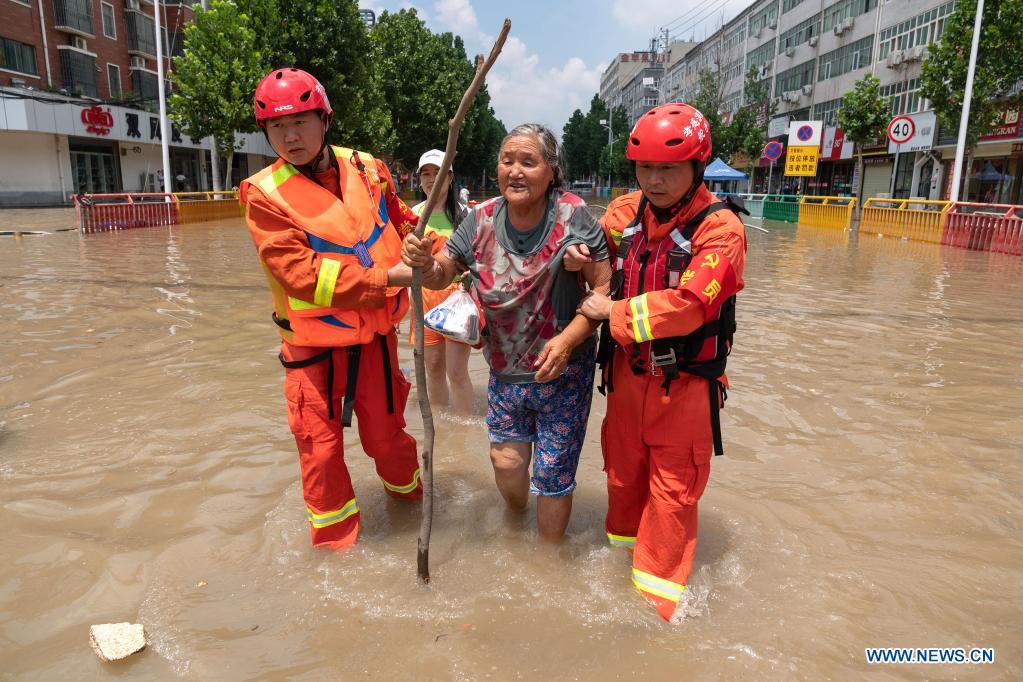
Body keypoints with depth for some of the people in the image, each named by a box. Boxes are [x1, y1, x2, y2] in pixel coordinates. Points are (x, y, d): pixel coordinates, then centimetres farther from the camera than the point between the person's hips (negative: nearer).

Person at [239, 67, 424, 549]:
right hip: (313, 343, -2)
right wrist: (385, 277, -23)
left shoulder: (366, 169, 1)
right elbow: (302, 274, -21)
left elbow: (403, 223, 16)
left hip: (375, 333, 3)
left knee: (385, 433, 16)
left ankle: (410, 497, 44)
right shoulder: (264, 193, -11)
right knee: (320, 447, 7)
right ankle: (335, 543, 29)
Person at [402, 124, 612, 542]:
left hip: (564, 371, -3)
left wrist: (567, 339, -26)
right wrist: (422, 262, -21)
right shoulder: (482, 220, -4)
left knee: (552, 472, 8)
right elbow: (441, 276, 2)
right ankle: (516, 523, 48)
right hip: (505, 371, 3)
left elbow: (604, 287, -16)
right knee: (506, 462, 11)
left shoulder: (572, 215, -16)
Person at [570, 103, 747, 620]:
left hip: (684, 383, -5)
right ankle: (620, 549, 45)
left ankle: (657, 599, 24)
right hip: (627, 372, 5)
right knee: (622, 471, 20)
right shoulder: (624, 212, 2)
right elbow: (600, 260, 20)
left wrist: (612, 313, -19)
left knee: (673, 491, 6)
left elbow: (688, 304, -27)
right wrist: (578, 258, -4)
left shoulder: (719, 228, -16)